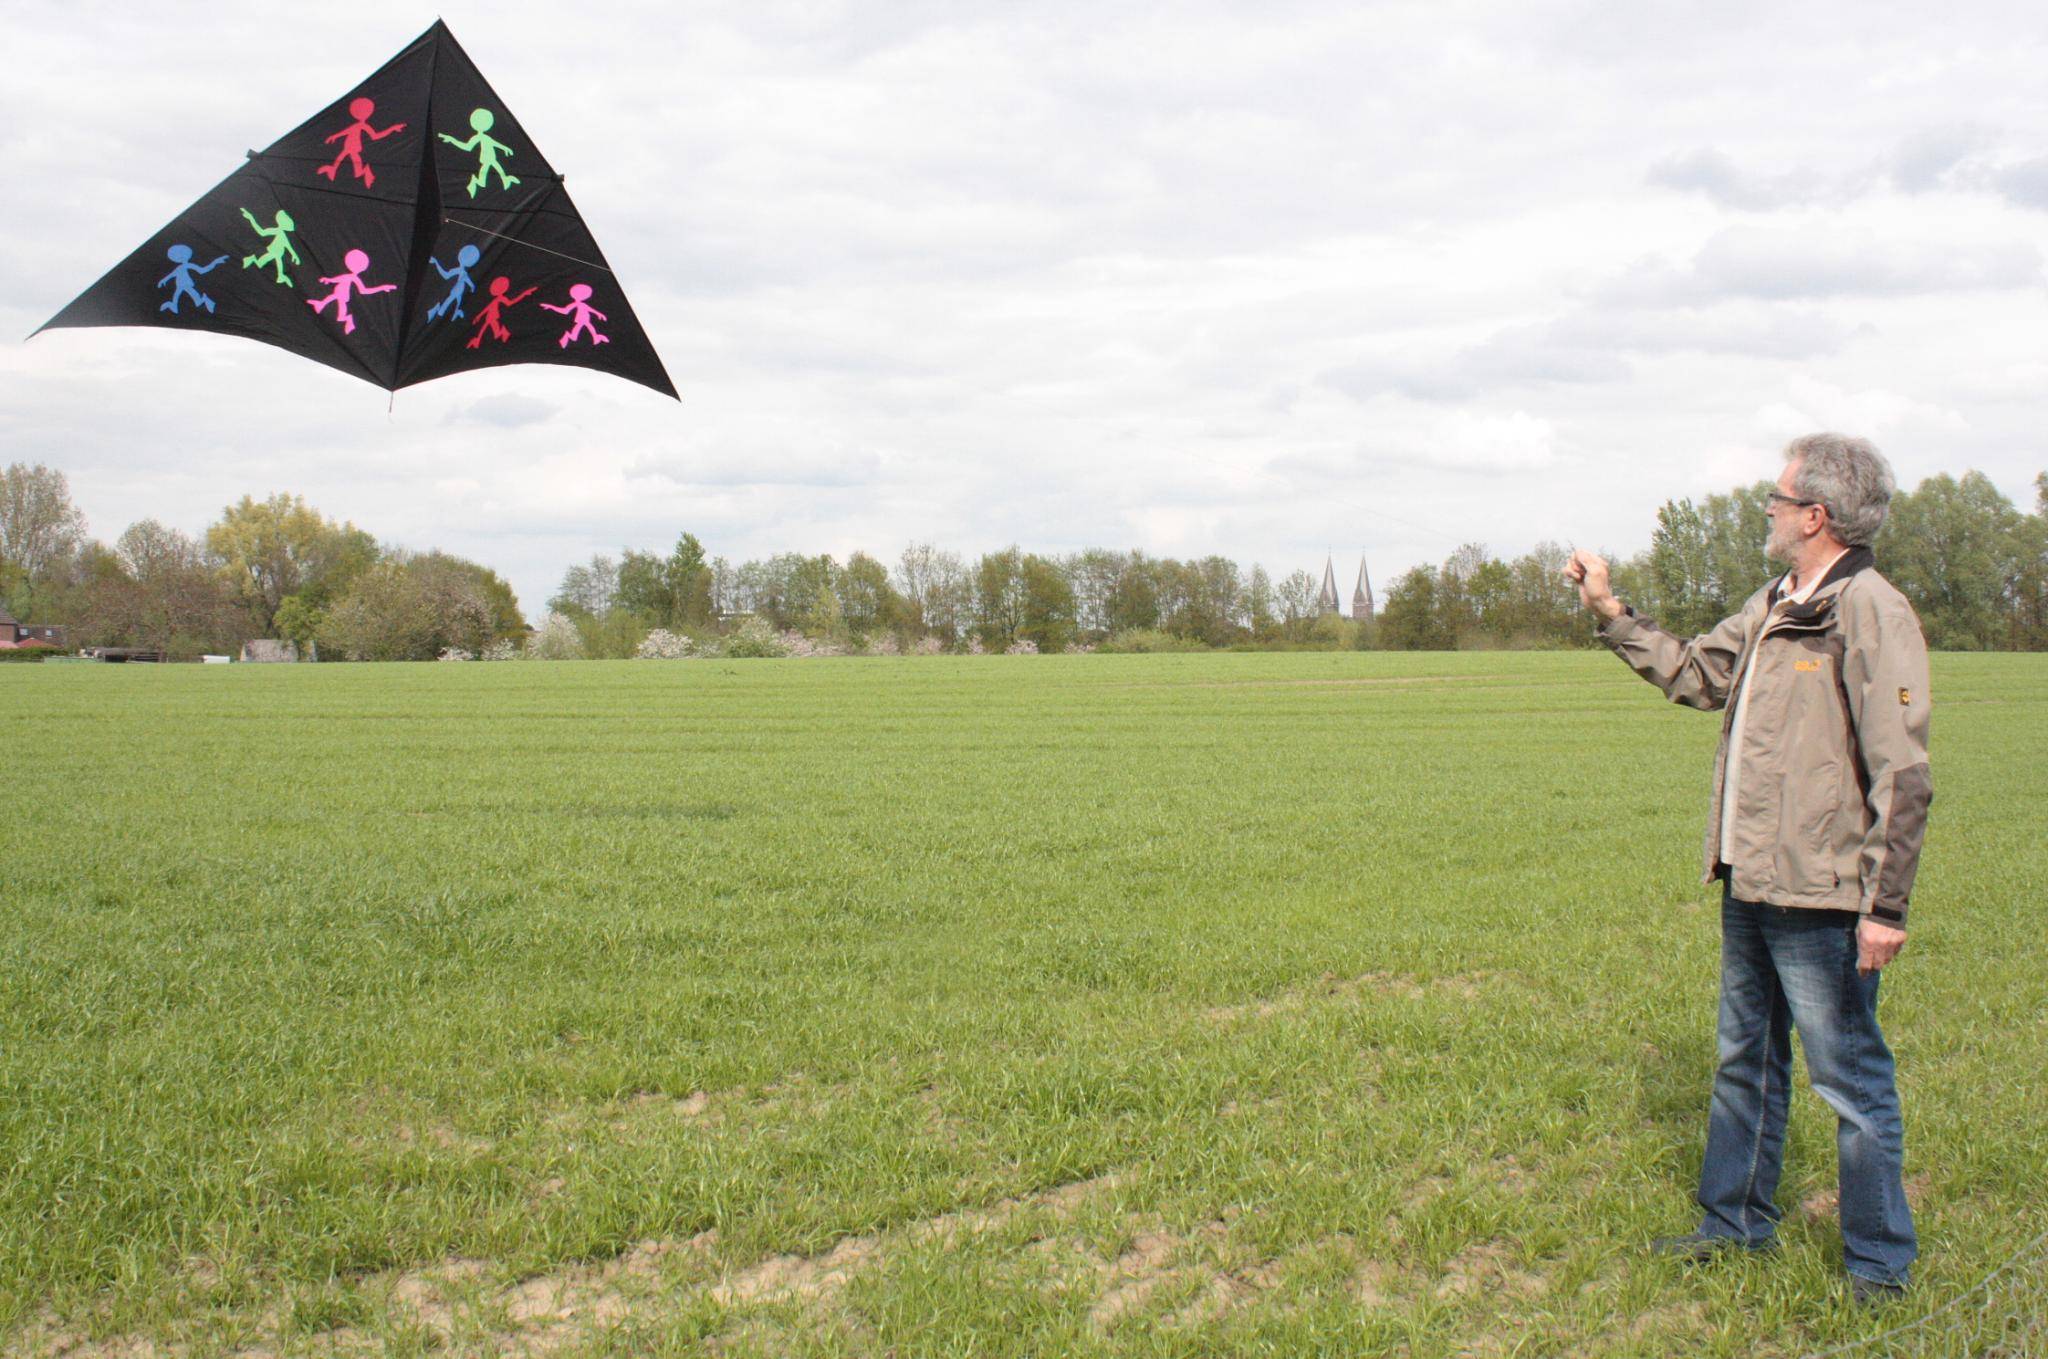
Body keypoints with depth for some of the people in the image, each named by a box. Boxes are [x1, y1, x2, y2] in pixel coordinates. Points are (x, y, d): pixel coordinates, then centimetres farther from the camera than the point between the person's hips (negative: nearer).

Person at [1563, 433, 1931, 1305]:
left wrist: (1887, 904, -20)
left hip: (1820, 898, -9)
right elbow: (1693, 674, 27)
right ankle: (1735, 1222, 34)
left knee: (1850, 1077, 1)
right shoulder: (1772, 608, 12)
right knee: (1745, 1062, 19)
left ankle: (1880, 1262, 15)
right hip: (1750, 884, 9)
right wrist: (1610, 612, 24)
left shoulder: (1870, 612, -15)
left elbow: (1902, 775, -18)